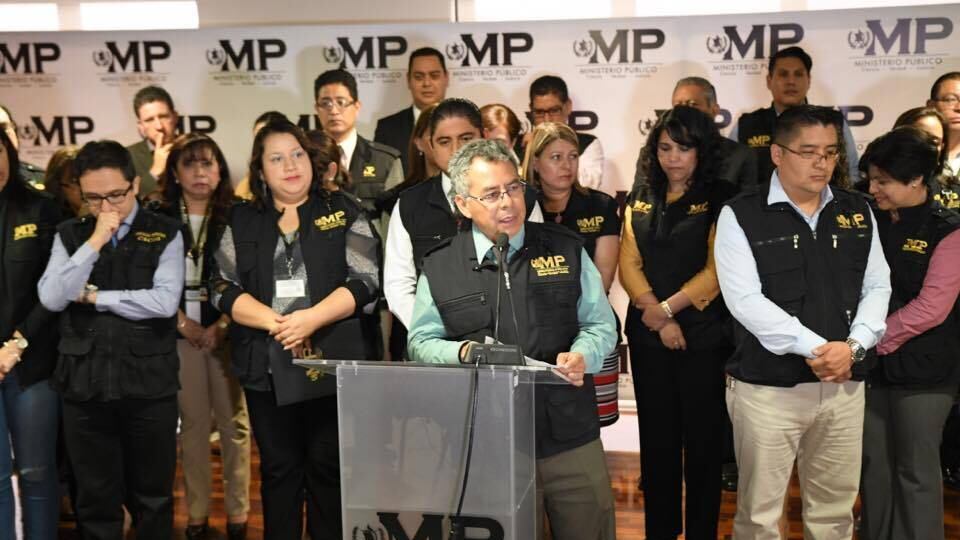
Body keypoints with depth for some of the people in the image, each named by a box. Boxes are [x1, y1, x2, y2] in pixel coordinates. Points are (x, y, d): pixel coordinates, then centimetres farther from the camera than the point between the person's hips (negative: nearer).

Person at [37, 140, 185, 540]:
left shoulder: (165, 234, -2)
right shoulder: (69, 235, 6)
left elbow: (164, 302, -14)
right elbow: (51, 298, -8)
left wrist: (93, 296, -7)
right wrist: (94, 243, -13)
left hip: (149, 384, -2)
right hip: (84, 384, 2)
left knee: (152, 497, 12)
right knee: (96, 499, 13)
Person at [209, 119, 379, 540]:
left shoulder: (343, 211, 3)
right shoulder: (242, 221, 10)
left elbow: (366, 280, -4)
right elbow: (223, 286, 2)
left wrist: (312, 318, -17)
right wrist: (274, 322, -13)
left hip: (333, 361, -2)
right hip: (266, 366, 2)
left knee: (329, 468, 4)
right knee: (278, 469, 10)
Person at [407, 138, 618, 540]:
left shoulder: (566, 249, 5)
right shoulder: (439, 267, 2)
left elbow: (600, 324, 9)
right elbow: (421, 342, 9)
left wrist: (581, 355, -13)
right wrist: (463, 352, -12)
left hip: (572, 436, 2)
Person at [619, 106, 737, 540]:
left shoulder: (721, 200, -3)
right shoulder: (641, 201, 10)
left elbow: (718, 270, -11)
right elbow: (629, 265, 2)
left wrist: (668, 308, -14)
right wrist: (656, 316, -11)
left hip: (704, 336, -4)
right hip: (647, 338, 4)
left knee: (702, 440, 4)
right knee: (656, 439, 12)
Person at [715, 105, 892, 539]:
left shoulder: (857, 212, 9)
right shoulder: (741, 216, -6)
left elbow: (877, 287, 8)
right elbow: (745, 300, -15)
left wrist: (854, 345, -10)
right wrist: (815, 348, -18)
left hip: (845, 384, 4)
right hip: (767, 387, -4)